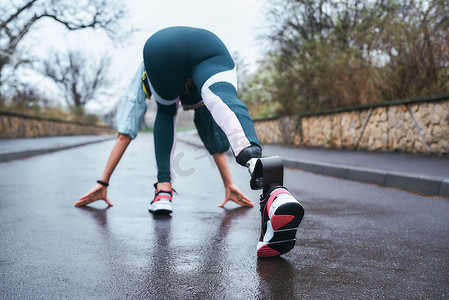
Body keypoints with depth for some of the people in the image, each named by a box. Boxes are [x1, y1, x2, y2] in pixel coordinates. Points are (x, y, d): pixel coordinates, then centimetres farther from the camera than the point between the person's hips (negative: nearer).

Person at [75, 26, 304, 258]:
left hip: (160, 47, 0)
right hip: (211, 47, 1)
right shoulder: (196, 97, 46)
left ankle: (163, 189, 12)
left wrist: (103, 183, 44)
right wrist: (229, 185, 52)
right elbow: (216, 140, 47)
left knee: (166, 113, 27)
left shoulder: (145, 75, 43)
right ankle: (271, 191, -52)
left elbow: (124, 134, 40)